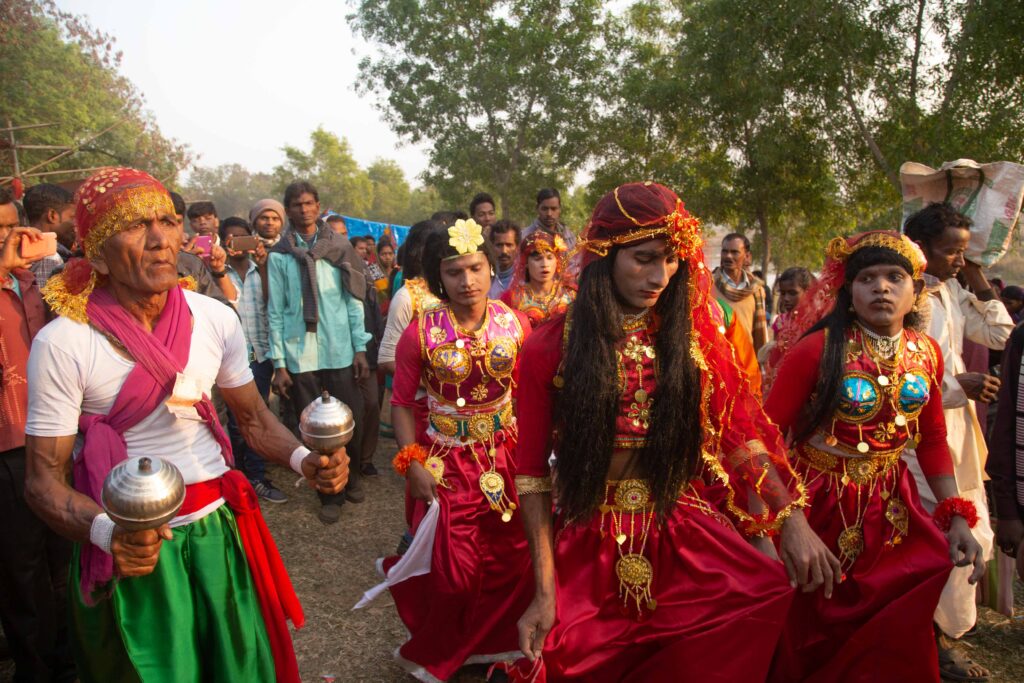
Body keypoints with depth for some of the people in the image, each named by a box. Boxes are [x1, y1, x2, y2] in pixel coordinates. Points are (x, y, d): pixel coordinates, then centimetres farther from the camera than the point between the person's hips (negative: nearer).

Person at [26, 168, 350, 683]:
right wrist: (108, 534, -31)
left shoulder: (215, 319, -6)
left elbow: (253, 418, 4)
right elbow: (43, 479, -12)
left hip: (218, 533, 3)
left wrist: (303, 459, -14)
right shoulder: (62, 344, -16)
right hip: (132, 551, -3)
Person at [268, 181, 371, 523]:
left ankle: (352, 476, 34)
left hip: (340, 351, 0)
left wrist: (360, 348, 0)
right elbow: (275, 311, 1)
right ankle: (330, 495, 23)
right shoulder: (279, 255, 2)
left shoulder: (339, 247, 3)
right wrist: (279, 362, -2)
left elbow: (353, 300, 4)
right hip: (300, 356, 0)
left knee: (351, 421, 6)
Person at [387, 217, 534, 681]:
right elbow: (402, 403, -6)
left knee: (513, 560, 13)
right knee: (454, 570, 6)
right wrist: (412, 464, -12)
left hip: (505, 456, 3)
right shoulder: (421, 332, -14)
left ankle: (492, 641, 41)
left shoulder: (515, 324, -7)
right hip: (446, 462, -3)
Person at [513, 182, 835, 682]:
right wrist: (545, 592, -7)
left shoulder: (694, 337, 4)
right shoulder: (550, 348, -3)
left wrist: (791, 518, -11)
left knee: (774, 592, -21)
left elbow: (740, 433, 4)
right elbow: (532, 471, -2)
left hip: (684, 533, 2)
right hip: (588, 546, -1)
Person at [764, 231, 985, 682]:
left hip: (891, 509, 5)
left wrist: (956, 516, 3)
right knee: (811, 636, 12)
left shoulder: (927, 354, 0)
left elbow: (932, 440, 9)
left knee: (897, 640, 16)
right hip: (820, 506, -4)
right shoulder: (818, 349, -16)